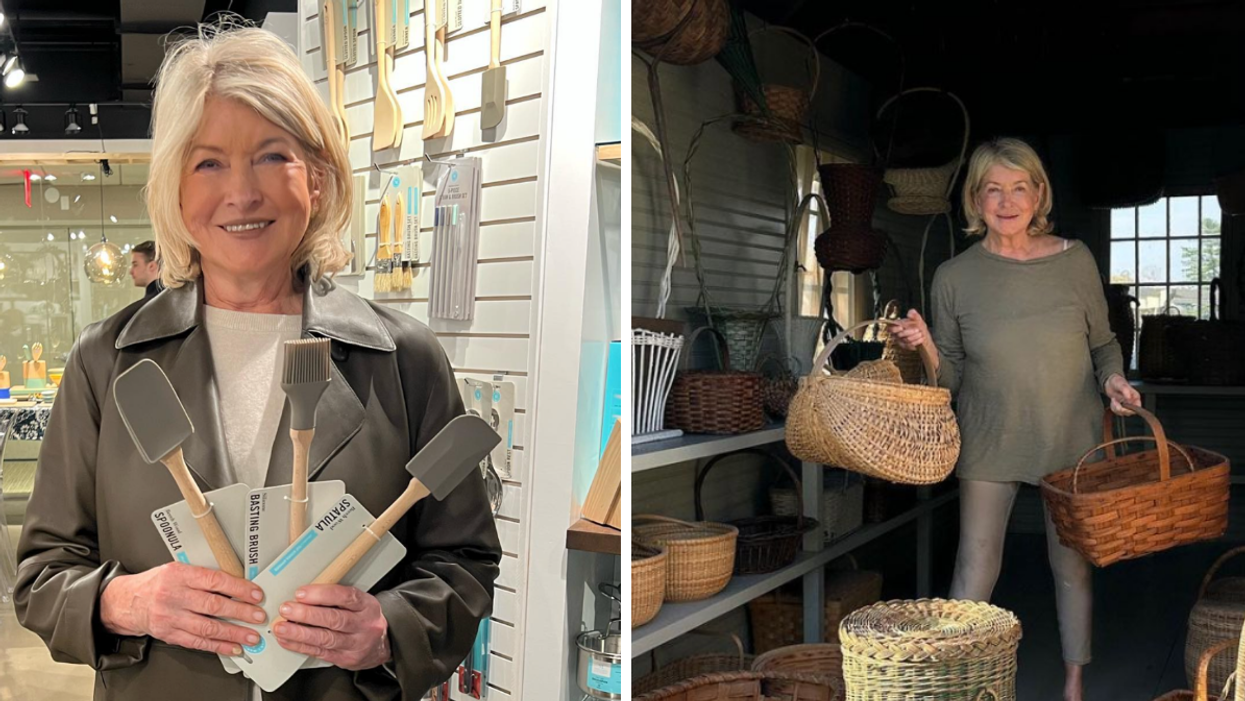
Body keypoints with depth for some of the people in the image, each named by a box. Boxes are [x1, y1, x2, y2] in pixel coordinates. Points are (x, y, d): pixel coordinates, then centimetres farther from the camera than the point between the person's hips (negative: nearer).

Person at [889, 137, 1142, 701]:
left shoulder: (1075, 259, -2)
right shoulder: (954, 276, -4)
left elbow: (1104, 343, 10)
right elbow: (950, 378, 0)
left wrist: (1112, 378, -9)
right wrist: (927, 348, -19)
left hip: (1072, 439, 2)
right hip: (990, 443, -1)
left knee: (1072, 565, 14)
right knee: (974, 571, -2)